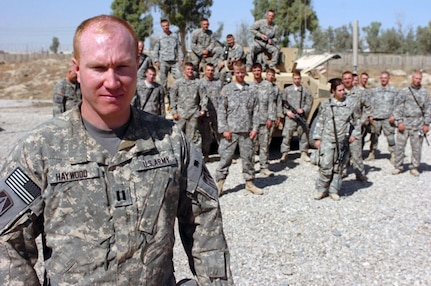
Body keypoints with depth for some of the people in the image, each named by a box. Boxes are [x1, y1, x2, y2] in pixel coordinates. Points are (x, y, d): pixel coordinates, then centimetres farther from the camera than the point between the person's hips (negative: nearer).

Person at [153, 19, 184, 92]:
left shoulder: (175, 36, 12)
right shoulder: (159, 37, 9)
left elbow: (179, 48, 13)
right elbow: (156, 50, 10)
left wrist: (181, 58, 4)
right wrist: (156, 61, 0)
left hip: (175, 61, 1)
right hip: (163, 62, -1)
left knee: (179, 77, -10)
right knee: (163, 79, 1)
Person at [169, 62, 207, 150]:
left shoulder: (197, 82, 7)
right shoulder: (177, 82, 5)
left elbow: (204, 96, 10)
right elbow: (172, 98, 5)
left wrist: (203, 109, 2)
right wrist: (174, 111, -2)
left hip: (194, 113, 1)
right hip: (181, 113, 0)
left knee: (193, 135, 4)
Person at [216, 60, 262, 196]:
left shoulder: (252, 91, 9)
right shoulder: (227, 89, 3)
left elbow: (256, 111, 8)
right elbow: (221, 111, 1)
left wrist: (255, 128, 0)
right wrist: (224, 129, -7)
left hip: (247, 131, 2)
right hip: (231, 130, -2)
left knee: (248, 157, 9)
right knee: (226, 157, -1)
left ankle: (249, 183, 20)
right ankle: (219, 183, 7)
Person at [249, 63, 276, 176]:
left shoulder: (268, 85, 7)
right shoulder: (248, 86, 8)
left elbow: (271, 102, 3)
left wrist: (271, 118, -4)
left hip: (264, 119, 0)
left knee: (264, 144, 0)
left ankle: (264, 167, 5)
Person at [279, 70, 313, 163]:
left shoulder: (305, 90, 8)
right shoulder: (287, 90, 8)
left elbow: (309, 103, 6)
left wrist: (303, 110, -11)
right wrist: (287, 111, -8)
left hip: (302, 117, 1)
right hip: (290, 117, -1)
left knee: (303, 135, 8)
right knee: (287, 135, -5)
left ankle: (304, 153, 21)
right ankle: (284, 154, 1)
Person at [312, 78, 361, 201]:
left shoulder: (351, 103, 4)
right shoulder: (325, 104, 3)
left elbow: (356, 120, 15)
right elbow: (320, 122, 7)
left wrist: (354, 134, 6)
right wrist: (317, 138, 3)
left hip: (343, 141, 2)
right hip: (327, 139, -1)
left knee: (338, 167, 8)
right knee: (325, 165, -7)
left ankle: (334, 190, 19)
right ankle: (322, 189, 8)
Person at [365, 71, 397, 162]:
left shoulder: (394, 90, 8)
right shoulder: (375, 90, 14)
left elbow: (396, 104, 4)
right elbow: (371, 104, 13)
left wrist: (393, 115, -8)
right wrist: (370, 115, 3)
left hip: (388, 118, -2)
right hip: (376, 118, 2)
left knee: (390, 136, -3)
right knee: (374, 136, 5)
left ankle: (393, 155, 7)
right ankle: (372, 154, 16)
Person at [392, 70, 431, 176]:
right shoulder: (403, 92, 5)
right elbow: (397, 107, 3)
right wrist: (399, 121, -5)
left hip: (418, 124, 1)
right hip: (404, 123, 0)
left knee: (417, 147, 4)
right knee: (399, 145, 0)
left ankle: (415, 167, 16)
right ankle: (398, 167, 11)